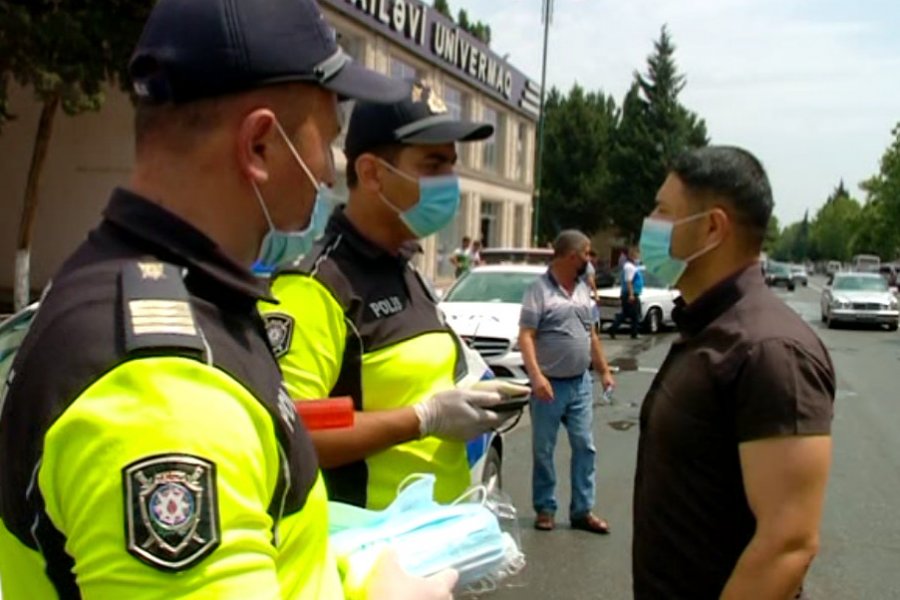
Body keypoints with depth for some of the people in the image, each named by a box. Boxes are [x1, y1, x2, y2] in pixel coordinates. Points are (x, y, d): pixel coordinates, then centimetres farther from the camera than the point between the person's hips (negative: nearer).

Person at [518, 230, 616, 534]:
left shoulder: (583, 290, 11)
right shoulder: (539, 290, -11)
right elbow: (525, 336, -16)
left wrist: (604, 370, 18)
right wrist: (536, 376, -25)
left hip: (581, 383, 6)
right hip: (550, 384, -6)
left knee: (585, 447, 7)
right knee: (543, 450, 6)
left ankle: (583, 511, 16)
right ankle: (545, 509, 19)